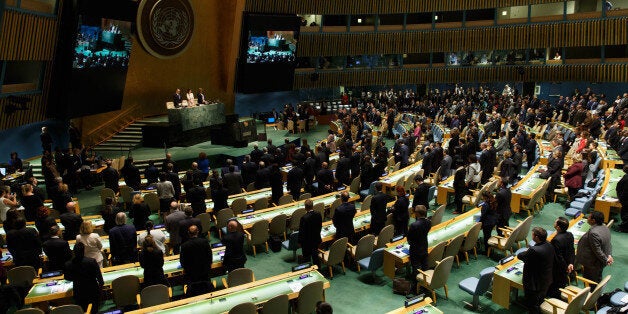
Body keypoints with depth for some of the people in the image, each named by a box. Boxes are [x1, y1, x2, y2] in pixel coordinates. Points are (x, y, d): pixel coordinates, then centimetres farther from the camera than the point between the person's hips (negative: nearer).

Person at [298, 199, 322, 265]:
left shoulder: (304, 218, -28)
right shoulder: (318, 214, -12)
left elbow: (301, 231, -19)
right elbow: (320, 226, 2)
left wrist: (300, 241, -5)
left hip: (307, 242, -5)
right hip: (316, 239, 5)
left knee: (306, 258, 12)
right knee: (315, 255, 22)